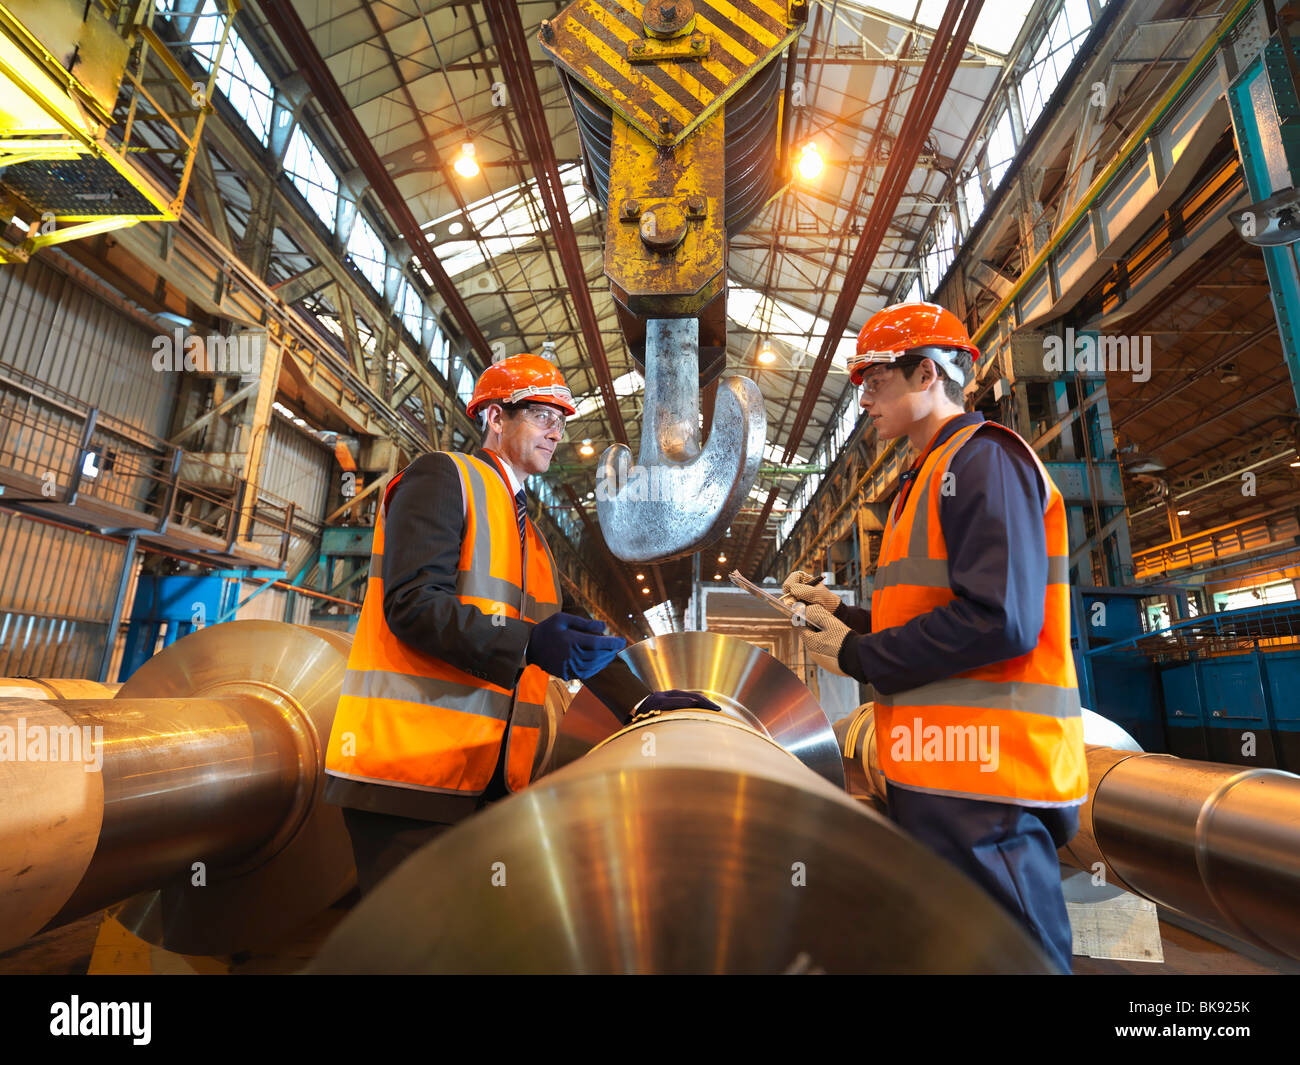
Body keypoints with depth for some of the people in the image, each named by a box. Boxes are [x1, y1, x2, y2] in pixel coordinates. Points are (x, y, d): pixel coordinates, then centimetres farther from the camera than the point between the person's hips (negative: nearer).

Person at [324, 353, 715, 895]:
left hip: (492, 776, 8)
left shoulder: (532, 534, 22)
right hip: (411, 762, -7)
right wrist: (527, 644, -27)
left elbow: (572, 633, 16)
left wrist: (642, 699, 2)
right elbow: (411, 603, -16)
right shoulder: (442, 476, -2)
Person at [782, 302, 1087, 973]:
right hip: (937, 772, 10)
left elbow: (999, 620, -23)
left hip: (981, 777, -10)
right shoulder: (927, 477, 19)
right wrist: (841, 614, 9)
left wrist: (856, 656, -13)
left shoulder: (982, 457, -11)